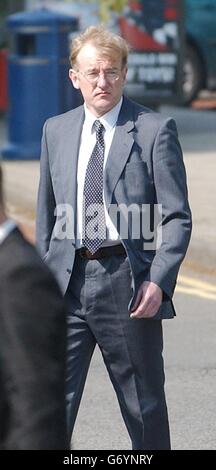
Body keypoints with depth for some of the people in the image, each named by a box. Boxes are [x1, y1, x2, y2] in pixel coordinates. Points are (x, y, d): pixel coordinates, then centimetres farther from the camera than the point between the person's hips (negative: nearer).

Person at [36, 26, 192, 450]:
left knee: (144, 407, 8)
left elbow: (177, 217, -4)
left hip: (128, 284, -3)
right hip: (67, 281, 3)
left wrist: (159, 281, -15)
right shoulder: (56, 131, 12)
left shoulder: (155, 130, -2)